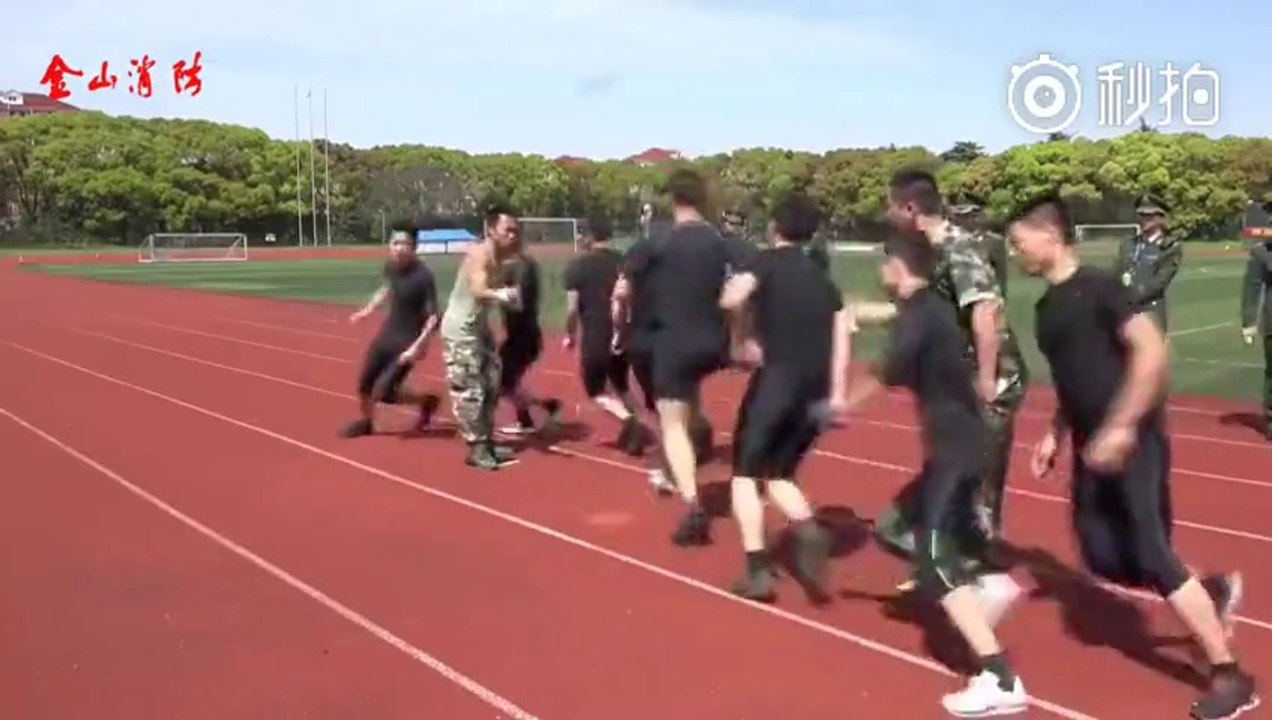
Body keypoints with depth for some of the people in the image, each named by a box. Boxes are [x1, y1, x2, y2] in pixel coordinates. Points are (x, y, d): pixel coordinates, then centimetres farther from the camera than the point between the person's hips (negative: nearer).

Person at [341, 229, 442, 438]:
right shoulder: (391, 266, -5)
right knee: (365, 381, 13)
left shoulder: (423, 276, -25)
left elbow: (433, 317, -24)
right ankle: (365, 421, 39)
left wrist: (418, 346, -30)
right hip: (388, 332, 7)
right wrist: (368, 309, 11)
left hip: (408, 340, -7)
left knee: (385, 392, -8)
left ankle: (427, 401, 17)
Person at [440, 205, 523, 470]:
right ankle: (477, 448, -3)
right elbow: (478, 291, -41)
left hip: (480, 327, 10)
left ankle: (486, 442, 23)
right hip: (460, 329, -10)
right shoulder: (479, 254, -24)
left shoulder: (497, 257, 4)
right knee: (469, 390, -8)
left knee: (491, 385, 13)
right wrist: (501, 295, -58)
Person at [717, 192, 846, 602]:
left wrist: (743, 336, 0)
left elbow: (732, 298, -18)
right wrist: (837, 394, 2)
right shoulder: (822, 278, 18)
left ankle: (757, 570, -4)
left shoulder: (768, 261, 2)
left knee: (745, 472, 7)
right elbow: (841, 327, 6)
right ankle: (809, 530, -9)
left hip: (778, 380, -6)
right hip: (816, 392, 6)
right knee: (780, 473, 20)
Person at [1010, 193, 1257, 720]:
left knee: (1151, 557, -9)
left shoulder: (1099, 287, -13)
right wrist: (1057, 434, 18)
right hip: (1093, 448, 8)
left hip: (1133, 440, -8)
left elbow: (1152, 351, -23)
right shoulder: (1047, 306, 13)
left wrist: (1120, 427, -25)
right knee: (1103, 558, 6)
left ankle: (1230, 677, 6)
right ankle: (1212, 591, 28)